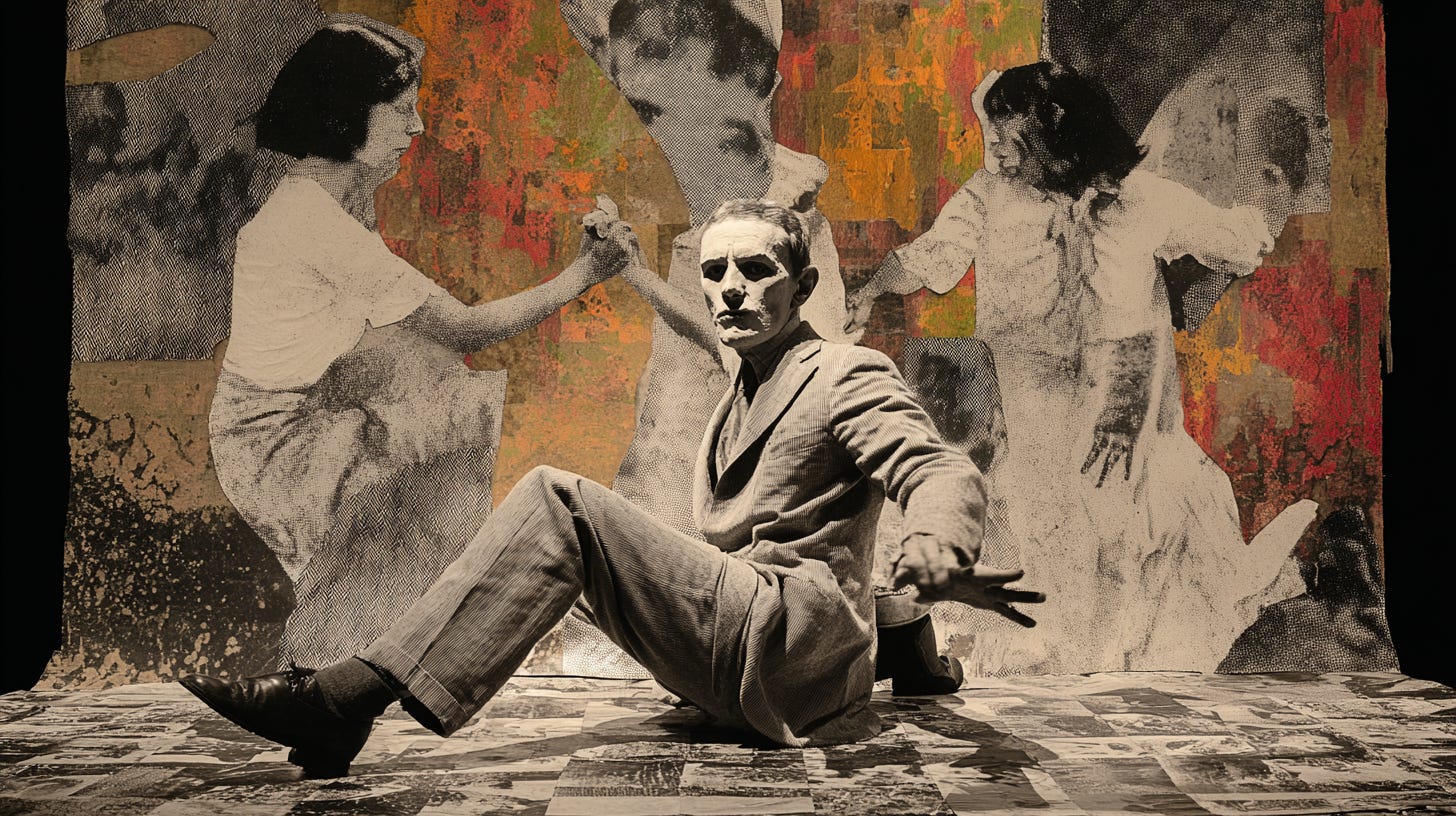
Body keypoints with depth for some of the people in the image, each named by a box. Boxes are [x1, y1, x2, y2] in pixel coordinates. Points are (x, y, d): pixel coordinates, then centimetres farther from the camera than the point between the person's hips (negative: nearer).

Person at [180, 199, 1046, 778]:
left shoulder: (849, 376, -1)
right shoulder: (741, 401, 26)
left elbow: (941, 467, -19)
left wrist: (938, 551, -39)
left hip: (792, 644, -8)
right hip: (742, 676, 8)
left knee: (558, 499, -22)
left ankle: (353, 694, -31)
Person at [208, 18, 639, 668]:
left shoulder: (337, 201, 5)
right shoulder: (318, 223, -26)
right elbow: (460, 330, -23)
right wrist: (581, 276, -18)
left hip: (311, 415, 9)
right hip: (274, 447, -9)